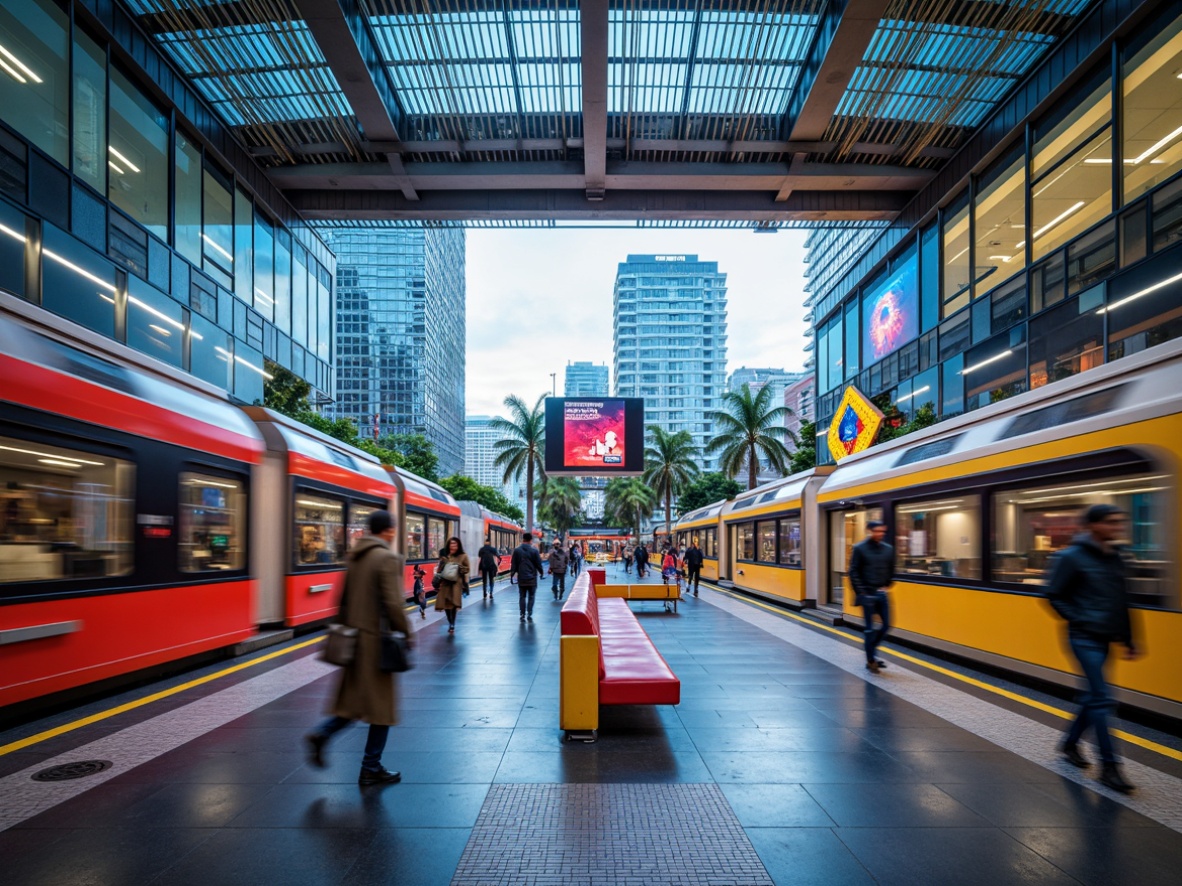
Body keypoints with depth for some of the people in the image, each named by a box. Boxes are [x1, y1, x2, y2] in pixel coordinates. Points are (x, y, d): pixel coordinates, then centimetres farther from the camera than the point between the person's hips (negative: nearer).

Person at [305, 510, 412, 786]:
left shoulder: (353, 556, 8)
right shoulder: (388, 558, -16)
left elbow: (343, 597, 12)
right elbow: (393, 603, -21)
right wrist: (406, 633, -8)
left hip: (354, 637, 8)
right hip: (377, 639, -7)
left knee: (356, 699, 21)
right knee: (382, 704, 6)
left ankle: (321, 734, 4)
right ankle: (371, 769, 14)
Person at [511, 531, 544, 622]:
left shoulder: (517, 550, -2)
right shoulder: (534, 550, -7)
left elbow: (513, 564, 1)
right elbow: (538, 563, -2)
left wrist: (512, 574, 9)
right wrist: (541, 572, 14)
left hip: (521, 578, 1)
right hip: (532, 578, -1)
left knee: (522, 597, 9)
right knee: (531, 597, 8)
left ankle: (523, 615, 9)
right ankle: (529, 614, 1)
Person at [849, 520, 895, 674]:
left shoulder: (888, 549, 5)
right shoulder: (859, 548, -8)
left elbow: (891, 570, 15)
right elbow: (853, 572, -8)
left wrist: (886, 586, 4)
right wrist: (861, 592, -12)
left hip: (882, 593, 5)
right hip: (867, 594, -5)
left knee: (886, 625, 6)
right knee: (870, 628, 0)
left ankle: (871, 648, 29)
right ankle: (870, 660, 11)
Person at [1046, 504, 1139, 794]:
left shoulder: (1115, 559, 9)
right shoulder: (1072, 557, -12)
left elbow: (1121, 604, 15)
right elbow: (1055, 595, -9)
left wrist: (1128, 638, 13)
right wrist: (1078, 620, -14)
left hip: (1104, 639, 7)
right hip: (1084, 638, -7)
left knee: (1094, 696, 14)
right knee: (1101, 699, -8)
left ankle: (1070, 743, 32)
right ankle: (1108, 766, -2)